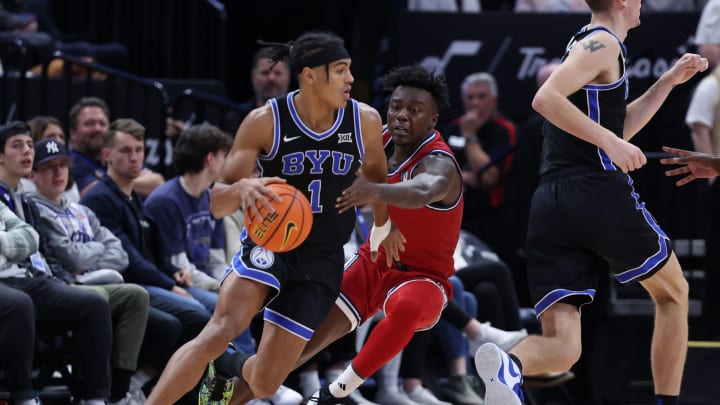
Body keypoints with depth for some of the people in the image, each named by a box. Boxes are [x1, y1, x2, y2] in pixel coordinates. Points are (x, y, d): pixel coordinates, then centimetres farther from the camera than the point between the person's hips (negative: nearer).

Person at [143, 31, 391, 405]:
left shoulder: (365, 121, -6)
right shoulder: (265, 122, -14)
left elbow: (375, 172, 17)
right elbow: (217, 203, -13)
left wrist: (382, 225, 23)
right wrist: (242, 189, -35)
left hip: (321, 261, 2)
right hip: (268, 244, -2)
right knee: (222, 330, -31)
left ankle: (226, 369, 34)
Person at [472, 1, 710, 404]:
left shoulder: (585, 45, 25)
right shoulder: (603, 43, -4)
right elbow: (546, 98, -19)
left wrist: (669, 81, 30)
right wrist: (610, 141, -20)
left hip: (549, 207, 7)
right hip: (601, 196, -7)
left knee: (562, 348, -5)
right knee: (673, 294, 19)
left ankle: (509, 366, -38)